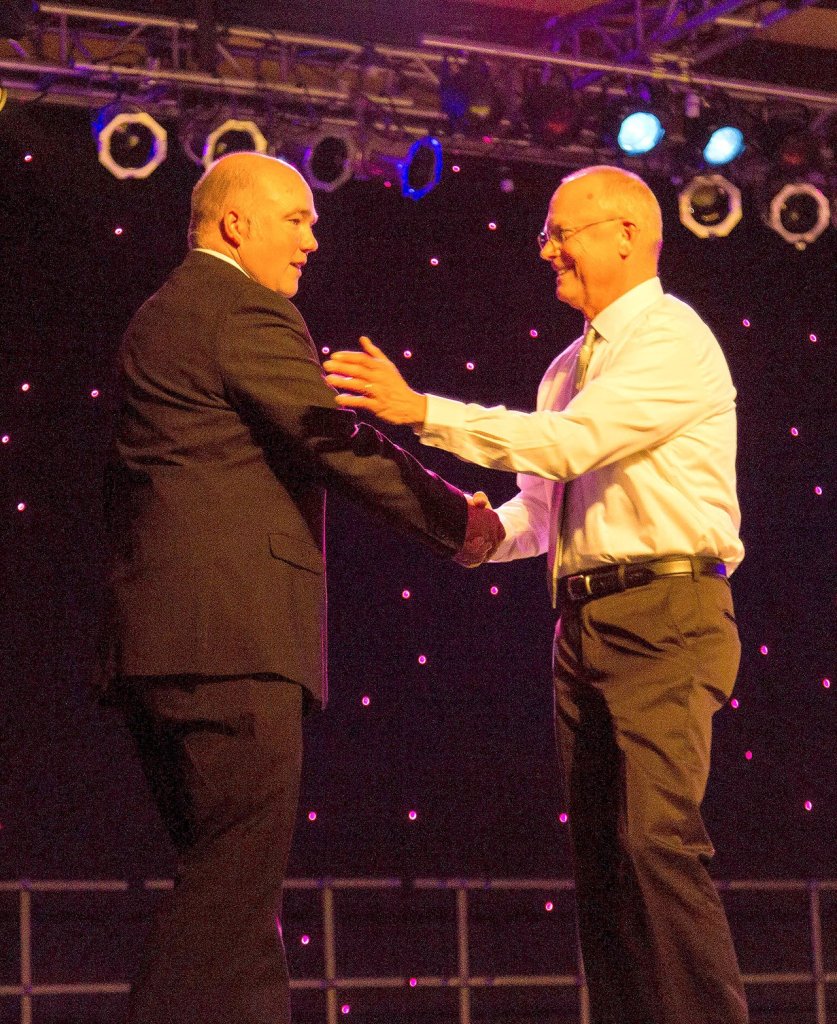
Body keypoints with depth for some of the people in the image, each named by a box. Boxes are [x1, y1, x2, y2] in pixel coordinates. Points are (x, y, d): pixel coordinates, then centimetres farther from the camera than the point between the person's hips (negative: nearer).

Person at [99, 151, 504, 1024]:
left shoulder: (158, 320, 24)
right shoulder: (245, 311, -6)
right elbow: (343, 446, -10)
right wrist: (463, 520, 1)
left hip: (153, 640, 10)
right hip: (231, 633, -10)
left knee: (235, 891, 11)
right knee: (234, 883, -10)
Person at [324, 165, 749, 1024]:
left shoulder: (673, 340, -6)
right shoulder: (571, 366, 21)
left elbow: (568, 442, -19)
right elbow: (540, 508, 23)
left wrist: (422, 411, -21)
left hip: (663, 619, -9)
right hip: (585, 622, 9)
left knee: (658, 837, -19)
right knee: (598, 853, 6)